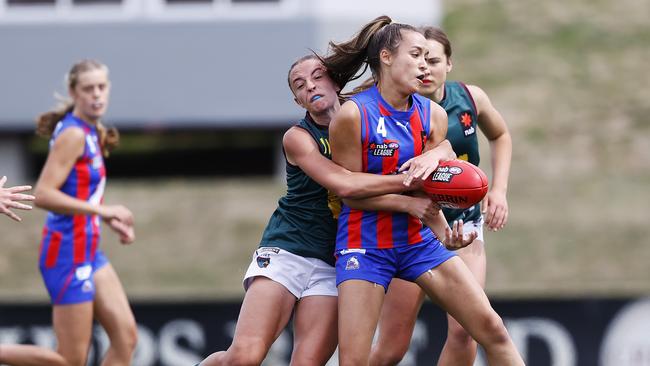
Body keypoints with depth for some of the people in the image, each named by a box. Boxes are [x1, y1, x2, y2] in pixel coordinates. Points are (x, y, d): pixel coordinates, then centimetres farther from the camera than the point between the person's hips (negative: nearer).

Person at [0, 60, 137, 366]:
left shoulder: (91, 134, 12)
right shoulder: (73, 134, -16)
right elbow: (43, 195, -23)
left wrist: (110, 221, 11)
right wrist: (102, 210, -23)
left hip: (88, 252, 9)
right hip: (69, 252, -9)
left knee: (126, 337, 2)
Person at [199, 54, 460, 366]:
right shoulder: (298, 138, -4)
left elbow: (444, 147, 5)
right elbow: (344, 184, -21)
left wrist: (433, 155, -19)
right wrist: (408, 180, -24)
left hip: (332, 268, 3)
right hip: (285, 253, -3)